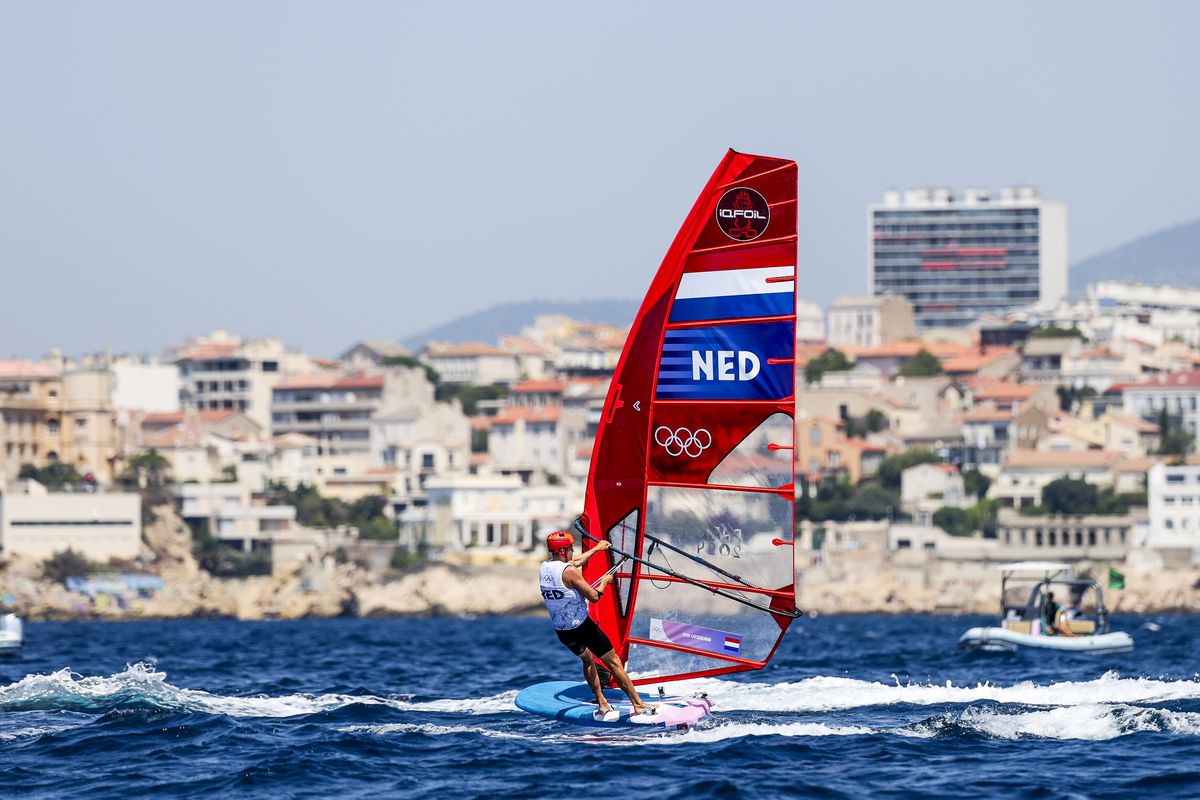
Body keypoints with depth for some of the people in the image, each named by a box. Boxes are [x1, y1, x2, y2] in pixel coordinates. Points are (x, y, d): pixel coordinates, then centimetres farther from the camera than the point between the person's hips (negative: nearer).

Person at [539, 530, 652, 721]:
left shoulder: (545, 568, 3)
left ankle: (602, 705, 24)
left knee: (587, 659, 28)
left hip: (562, 632, 7)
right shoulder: (569, 572, -20)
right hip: (582, 627, -7)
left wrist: (597, 549, 32)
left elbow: (575, 562, 21)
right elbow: (594, 597, -16)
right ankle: (638, 705, 6)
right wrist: (604, 582, 4)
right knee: (614, 662, 4)